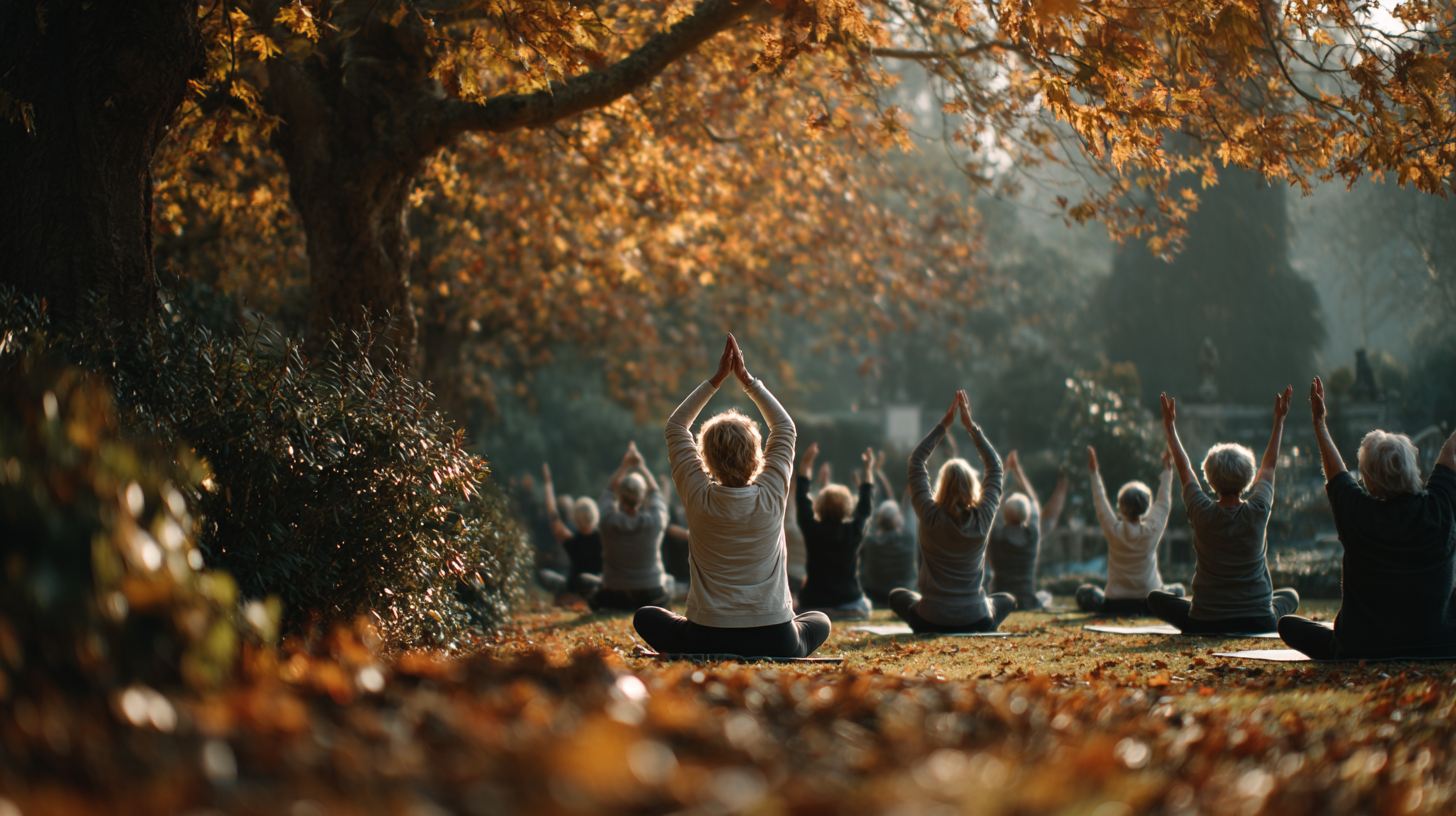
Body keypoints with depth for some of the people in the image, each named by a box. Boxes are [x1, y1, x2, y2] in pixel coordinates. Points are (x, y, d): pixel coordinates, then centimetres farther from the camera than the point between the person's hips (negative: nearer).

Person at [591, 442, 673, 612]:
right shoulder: (655, 521, -18)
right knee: (669, 583, 33)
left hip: (614, 598, 0)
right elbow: (654, 492, 3)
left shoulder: (609, 521, -17)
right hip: (653, 596, 0)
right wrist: (640, 465, 9)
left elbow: (609, 491, 4)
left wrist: (624, 465, 9)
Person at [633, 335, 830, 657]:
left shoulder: (699, 498, -7)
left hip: (707, 642, 0)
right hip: (775, 643, 0)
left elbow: (675, 426, 8)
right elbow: (785, 427, 11)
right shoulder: (771, 497, -7)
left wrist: (717, 379, 8)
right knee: (819, 622, 33)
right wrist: (747, 378, 13)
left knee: (646, 617, 28)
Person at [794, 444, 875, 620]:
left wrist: (806, 463, 11)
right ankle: (850, 614, -1)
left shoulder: (812, 530, -10)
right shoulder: (855, 531, -8)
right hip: (850, 602, 2)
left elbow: (801, 499, 4)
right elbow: (866, 504, 9)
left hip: (814, 603, -2)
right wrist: (868, 468, 21)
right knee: (865, 605, 32)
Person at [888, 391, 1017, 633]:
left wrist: (945, 424, 1)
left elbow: (916, 461, -1)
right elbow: (995, 466, 6)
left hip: (931, 621, -1)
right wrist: (971, 425, 7)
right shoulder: (982, 517, -8)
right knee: (1007, 600, 34)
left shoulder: (931, 515, -12)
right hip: (976, 623, 1)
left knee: (896, 595, 31)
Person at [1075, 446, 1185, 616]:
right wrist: (1167, 471, 17)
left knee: (1083, 591, 25)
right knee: (1177, 589, 29)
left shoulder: (1114, 531, -13)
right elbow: (1164, 503, 4)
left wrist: (1094, 473, 13)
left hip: (1115, 605, 0)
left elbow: (1100, 503, 2)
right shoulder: (1153, 530, -13)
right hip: (1150, 605, 0)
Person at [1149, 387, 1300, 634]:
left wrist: (1170, 427, 20)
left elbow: (1184, 470, 7)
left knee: (1155, 597, 24)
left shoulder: (1202, 513, -12)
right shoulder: (1257, 511, -10)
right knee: (1290, 595, 33)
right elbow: (1269, 465, 8)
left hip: (1205, 623, -1)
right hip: (1259, 623, 1)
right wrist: (1279, 421, 22)